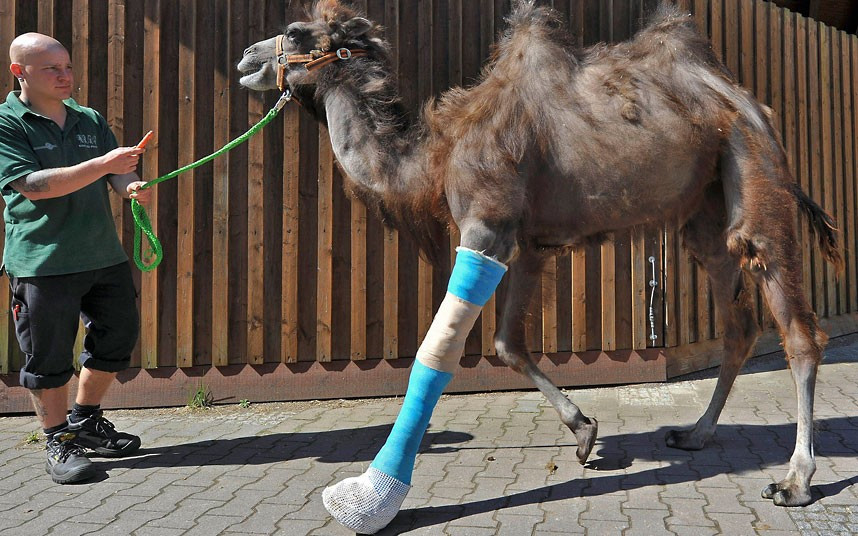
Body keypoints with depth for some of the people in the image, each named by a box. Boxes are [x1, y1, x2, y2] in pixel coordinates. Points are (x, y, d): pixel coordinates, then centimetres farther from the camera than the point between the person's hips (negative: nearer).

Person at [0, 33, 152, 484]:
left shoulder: (90, 120, 12)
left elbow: (116, 175, 12)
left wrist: (130, 186, -13)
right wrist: (104, 165, -24)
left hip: (105, 256, 6)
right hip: (42, 262, -6)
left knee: (117, 339, 13)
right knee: (48, 357, 3)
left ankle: (86, 422, 32)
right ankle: (58, 441, 20)